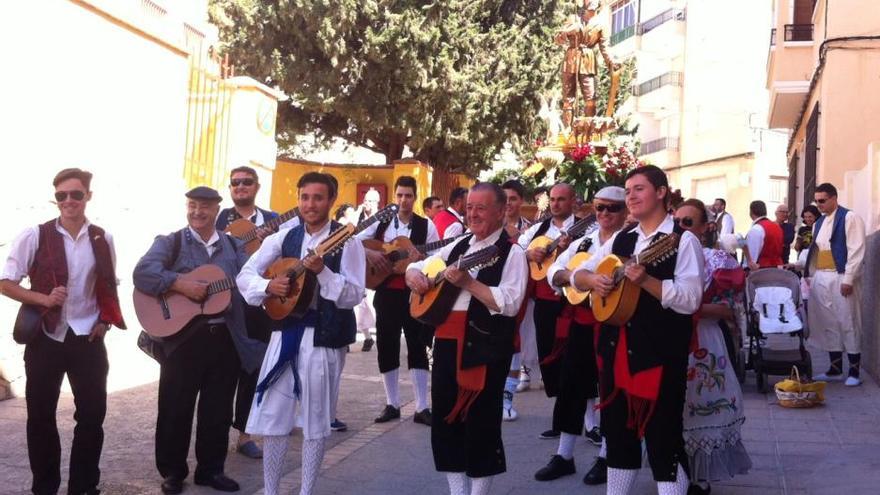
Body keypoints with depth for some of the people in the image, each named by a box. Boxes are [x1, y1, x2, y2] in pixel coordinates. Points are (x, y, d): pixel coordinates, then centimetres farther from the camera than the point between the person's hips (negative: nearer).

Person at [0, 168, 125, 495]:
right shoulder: (35, 236, -8)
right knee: (41, 417, 9)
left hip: (88, 339, 2)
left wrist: (105, 320, 0)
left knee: (92, 416, 6)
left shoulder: (102, 239, 2)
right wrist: (43, 299, -19)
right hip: (45, 339, -2)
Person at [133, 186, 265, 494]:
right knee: (175, 410, 6)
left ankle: (211, 469, 26)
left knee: (218, 410, 11)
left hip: (226, 338, 3)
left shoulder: (234, 246, 13)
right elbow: (142, 273, -15)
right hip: (183, 338, -3)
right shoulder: (170, 242, 0)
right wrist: (181, 285, -24)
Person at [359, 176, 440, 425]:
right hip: (387, 292, 2)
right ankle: (392, 404, 17)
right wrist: (368, 253, -13)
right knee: (387, 347, 6)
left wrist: (423, 259, -18)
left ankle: (421, 407, 5)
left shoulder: (426, 226, 1)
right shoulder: (381, 222, 5)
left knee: (418, 347, 0)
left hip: (415, 293, -2)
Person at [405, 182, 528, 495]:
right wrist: (414, 276, -1)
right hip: (447, 342, 7)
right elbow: (417, 267, 23)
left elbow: (509, 303, -19)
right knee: (444, 418, 12)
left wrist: (467, 282, -24)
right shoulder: (458, 246, 14)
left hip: (486, 348, -7)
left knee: (480, 422, 1)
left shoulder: (511, 252, -6)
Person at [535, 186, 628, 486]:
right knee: (571, 385, 8)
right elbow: (554, 270, 9)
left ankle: (605, 457, 16)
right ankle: (564, 455, 19)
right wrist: (569, 276, -12)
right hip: (582, 321, 6)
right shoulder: (583, 242, 12)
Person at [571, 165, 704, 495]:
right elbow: (578, 274, 16)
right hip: (616, 347, 7)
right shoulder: (621, 239, 13)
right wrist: (592, 280, -6)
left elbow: (690, 301, -16)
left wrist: (645, 280, -26)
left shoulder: (683, 241, -7)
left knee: (663, 437, -1)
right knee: (617, 430, 16)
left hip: (660, 352, -7)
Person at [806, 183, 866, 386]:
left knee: (848, 323, -3)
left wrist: (848, 279, -18)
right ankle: (835, 369, 16)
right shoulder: (819, 223, 17)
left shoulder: (849, 218, -6)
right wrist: (812, 277, 11)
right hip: (820, 279, 7)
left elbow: (856, 250, -12)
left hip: (840, 278, -7)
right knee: (827, 324, 8)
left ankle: (854, 371, 4)